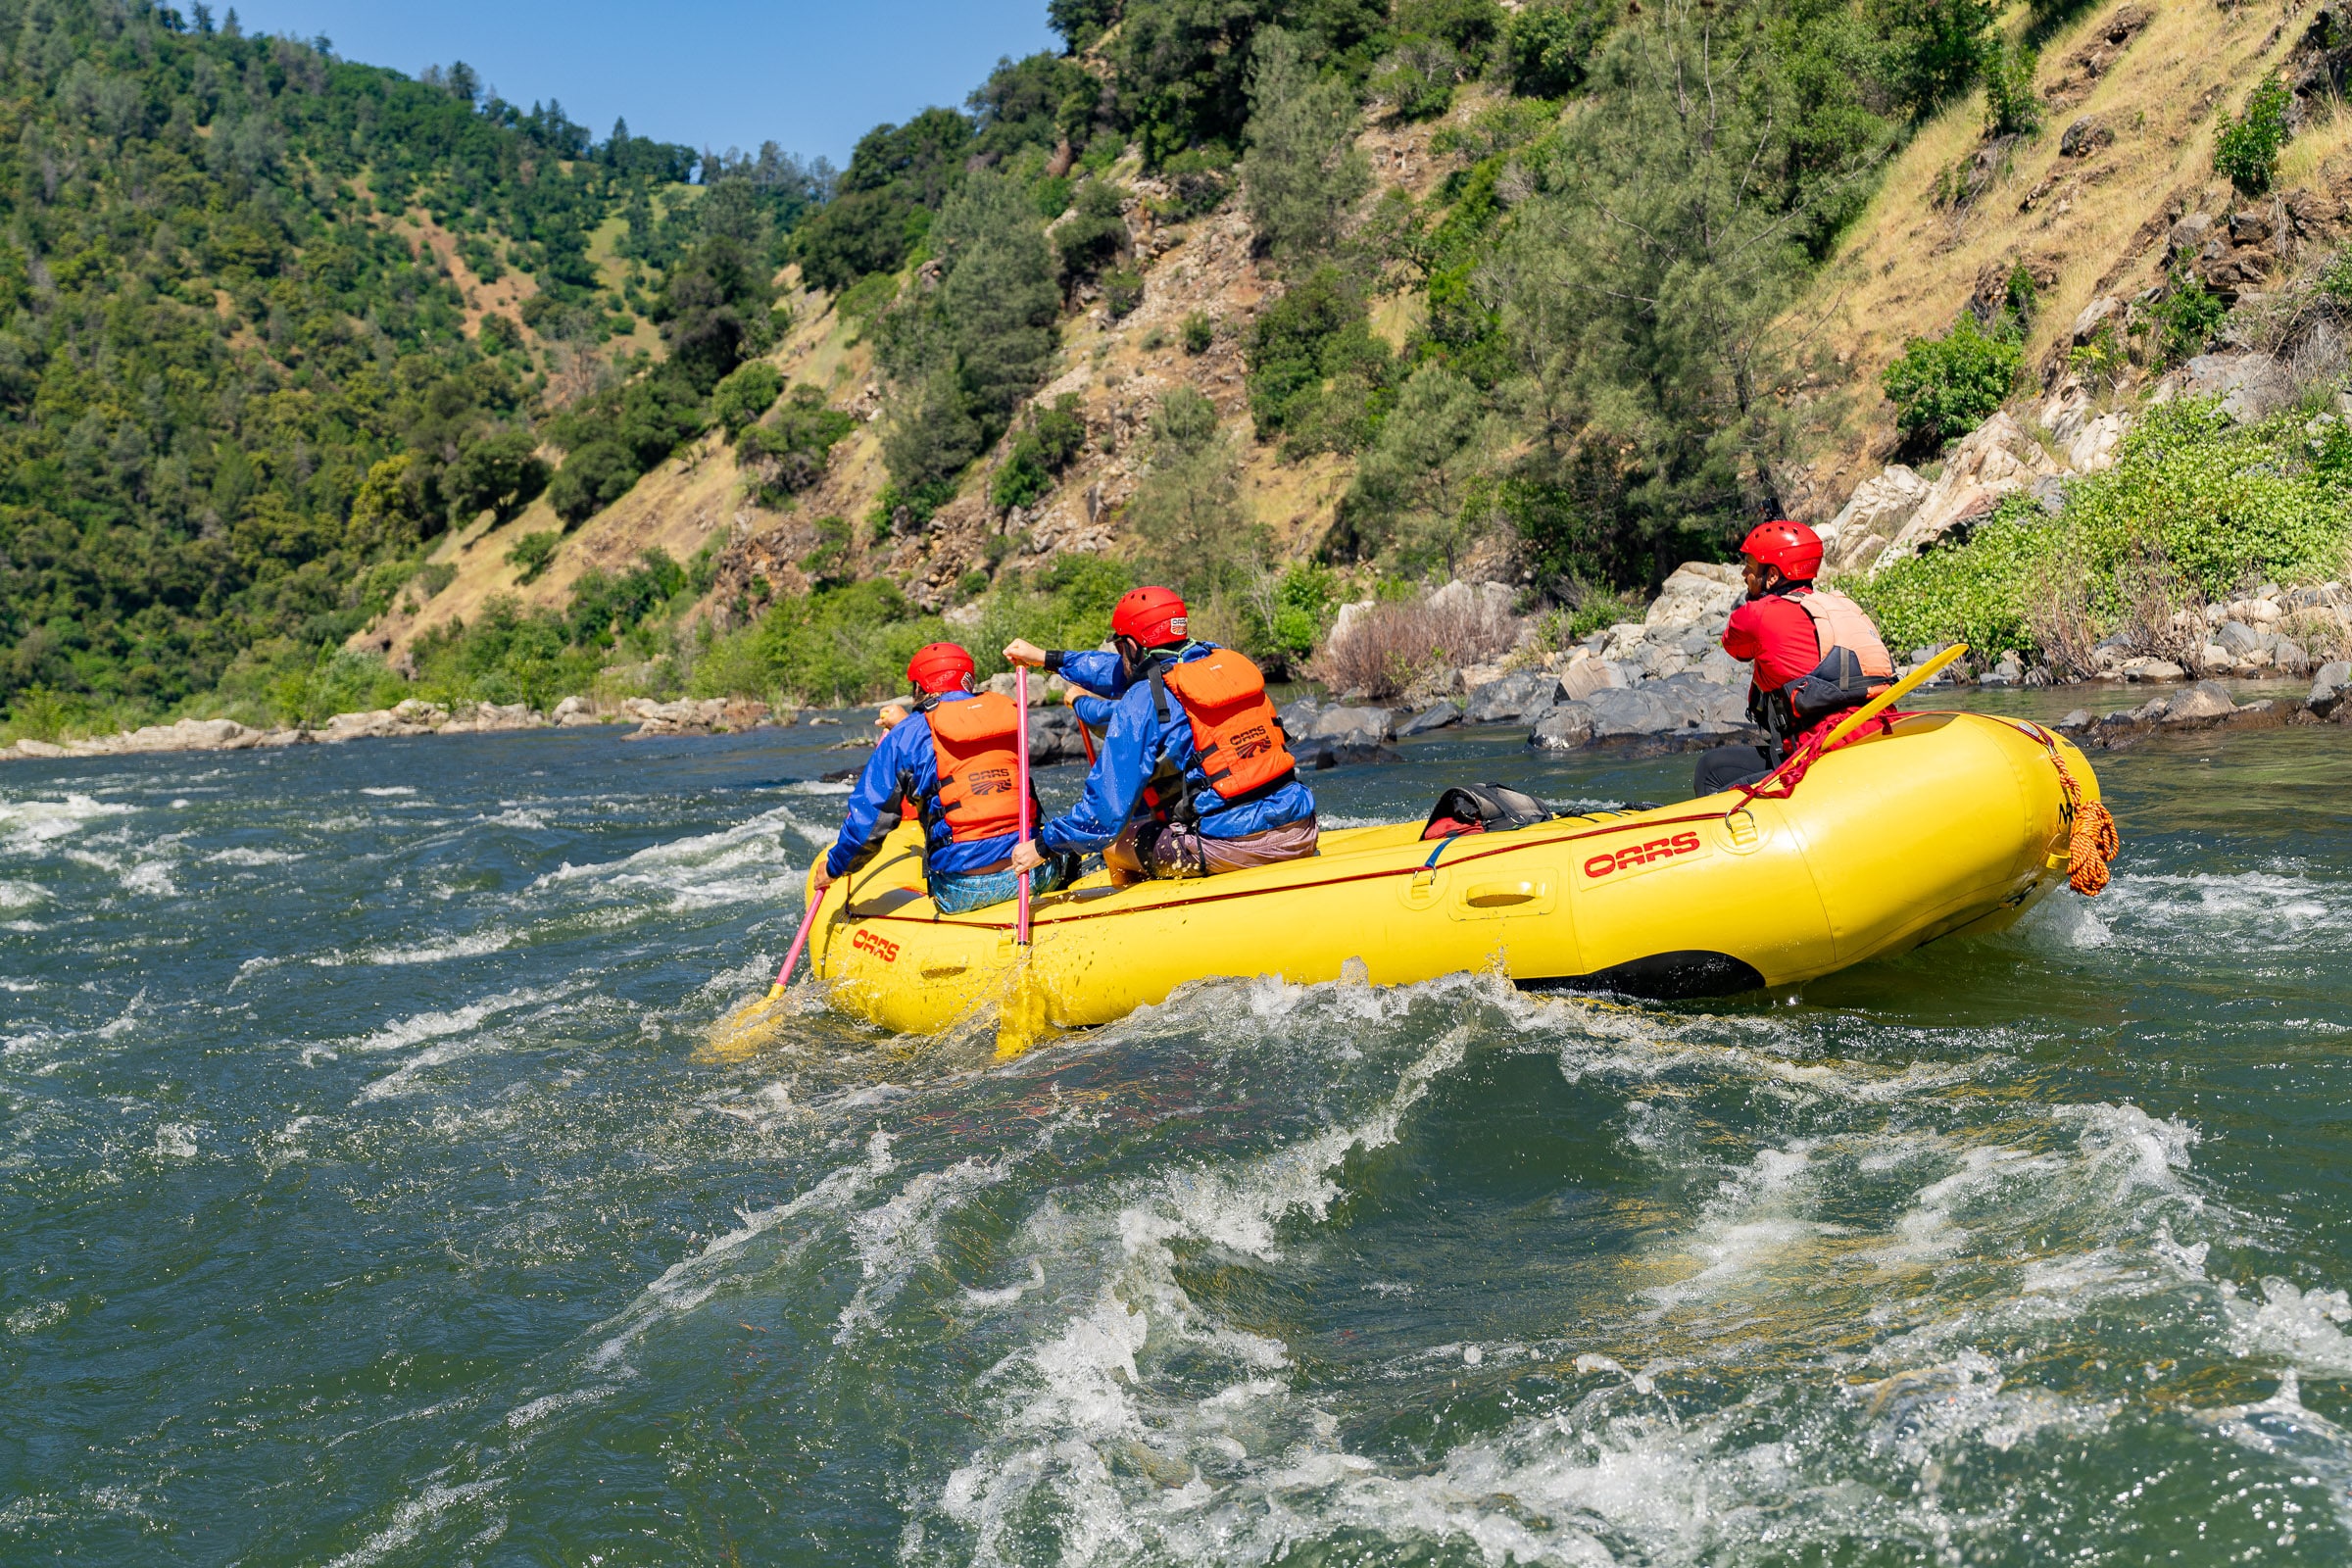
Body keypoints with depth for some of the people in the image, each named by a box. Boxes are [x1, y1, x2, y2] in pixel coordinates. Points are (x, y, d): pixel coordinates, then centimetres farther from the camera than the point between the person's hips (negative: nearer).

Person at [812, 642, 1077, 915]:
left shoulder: (909, 734, -1)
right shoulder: (1009, 715, 11)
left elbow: (868, 818, 0)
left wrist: (834, 867, 18)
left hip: (962, 894, -2)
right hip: (1036, 879, 2)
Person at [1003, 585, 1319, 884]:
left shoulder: (1140, 703, -5)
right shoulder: (1227, 661, 15)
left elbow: (1108, 809, -8)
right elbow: (1134, 674, 30)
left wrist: (1042, 846, 7)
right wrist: (1047, 659, 37)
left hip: (1229, 850, -6)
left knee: (1114, 842, 16)